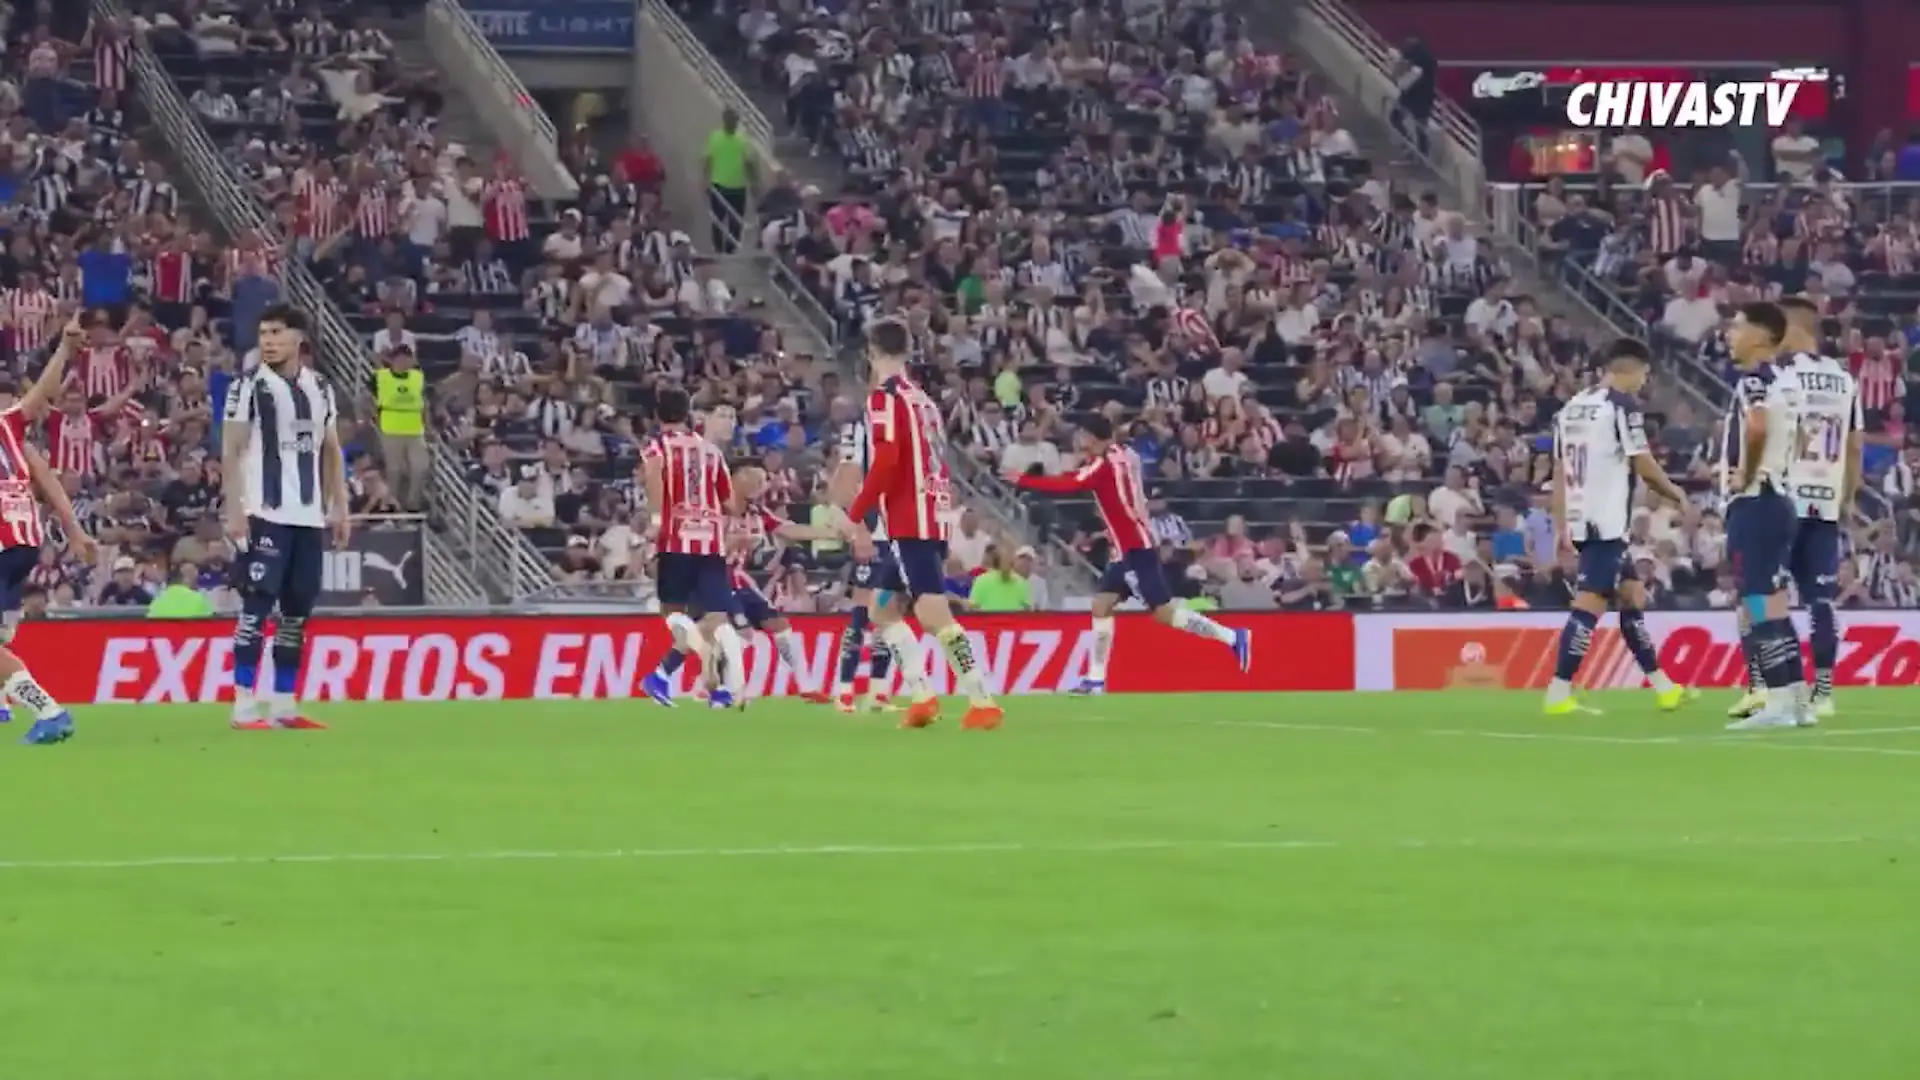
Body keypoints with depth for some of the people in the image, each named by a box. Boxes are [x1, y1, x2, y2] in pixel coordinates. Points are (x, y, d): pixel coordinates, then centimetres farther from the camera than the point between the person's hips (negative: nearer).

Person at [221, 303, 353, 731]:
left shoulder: (320, 387, 13)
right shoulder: (250, 385, -3)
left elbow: (331, 451, 18)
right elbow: (230, 452, -6)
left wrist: (339, 507, 12)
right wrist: (234, 511, -14)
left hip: (309, 517, 6)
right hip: (265, 515, -6)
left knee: (297, 610, 7)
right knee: (257, 606, -9)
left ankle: (284, 705, 13)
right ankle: (244, 707, -9)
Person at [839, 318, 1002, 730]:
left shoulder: (884, 398, -8)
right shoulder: (922, 399, 18)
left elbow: (885, 463, -18)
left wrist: (855, 517, -10)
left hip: (910, 523, -9)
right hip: (935, 515, 9)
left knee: (933, 614, -15)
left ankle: (982, 700, -24)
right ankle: (922, 696, 12)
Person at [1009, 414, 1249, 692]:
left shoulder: (1104, 465, -17)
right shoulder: (1124, 455, 8)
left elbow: (1068, 486, -25)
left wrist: (1022, 481, -19)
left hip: (1136, 549, -10)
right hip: (1129, 547, 10)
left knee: (1164, 612, -9)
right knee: (1101, 605, 7)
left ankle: (1233, 638, -4)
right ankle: (1096, 679, 7)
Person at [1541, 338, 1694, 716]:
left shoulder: (1571, 408, 15)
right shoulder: (1622, 404, -9)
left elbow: (1559, 471, 16)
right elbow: (1644, 467, -10)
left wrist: (1562, 527, 19)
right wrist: (1677, 496, 7)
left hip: (1581, 521, 9)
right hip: (1607, 524, -9)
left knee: (1632, 597, 18)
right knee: (1589, 606, -11)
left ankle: (1662, 687, 24)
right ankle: (1558, 694, -17)